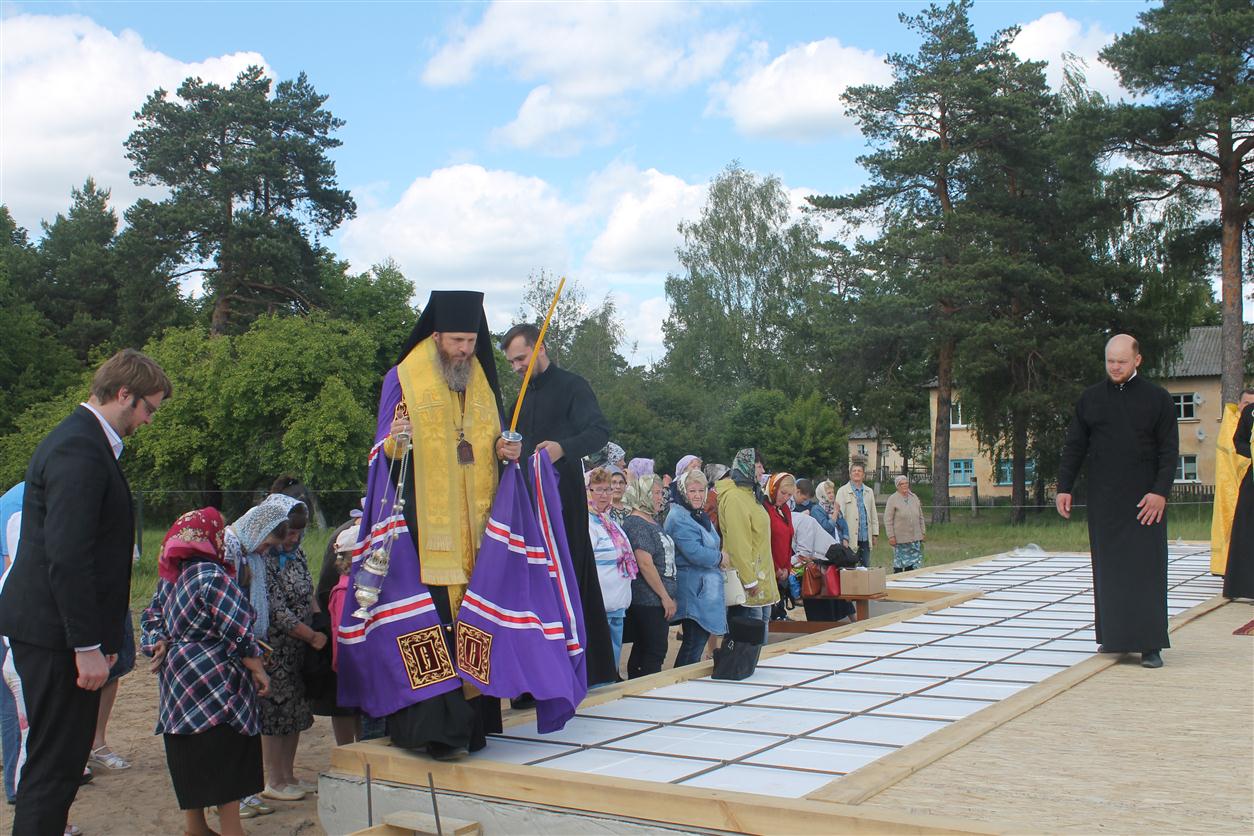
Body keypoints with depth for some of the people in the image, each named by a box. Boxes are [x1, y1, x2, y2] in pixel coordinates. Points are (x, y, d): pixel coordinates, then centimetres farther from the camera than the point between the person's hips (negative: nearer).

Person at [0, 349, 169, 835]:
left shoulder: (81, 441, 16)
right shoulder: (79, 449, -17)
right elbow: (68, 556, -23)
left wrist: (98, 637, 19)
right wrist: (88, 645, -22)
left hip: (49, 631, 10)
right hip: (56, 636, -10)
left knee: (58, 762, 16)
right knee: (54, 766, -3)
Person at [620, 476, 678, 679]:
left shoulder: (653, 522, 15)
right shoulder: (636, 523, -15)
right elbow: (645, 564, -20)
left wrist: (668, 595, 21)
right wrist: (665, 596, -17)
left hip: (657, 600, 9)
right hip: (648, 600, -9)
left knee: (641, 650, 12)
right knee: (655, 652, -5)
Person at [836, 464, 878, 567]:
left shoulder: (869, 492, 14)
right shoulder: (843, 491, -1)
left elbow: (873, 515, 17)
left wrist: (874, 534, 10)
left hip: (865, 537, 4)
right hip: (851, 538, -4)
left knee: (866, 566, 8)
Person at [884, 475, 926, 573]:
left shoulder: (914, 497, 11)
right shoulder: (892, 499, -5)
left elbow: (920, 517, 18)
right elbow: (888, 520, -7)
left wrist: (923, 532, 13)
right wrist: (891, 536, -12)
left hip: (915, 538, 5)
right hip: (900, 538, -5)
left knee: (913, 563, 6)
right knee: (899, 563, -1)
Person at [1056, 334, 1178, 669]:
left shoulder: (1157, 398, 2)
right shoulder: (1090, 398, 8)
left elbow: (1169, 450, -1)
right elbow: (1074, 446, 11)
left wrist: (1160, 491, -12)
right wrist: (1064, 487, 3)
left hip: (1145, 499, -2)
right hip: (1102, 500, 2)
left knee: (1147, 569, -5)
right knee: (1107, 569, 6)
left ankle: (1150, 645, -3)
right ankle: (1113, 636, 15)